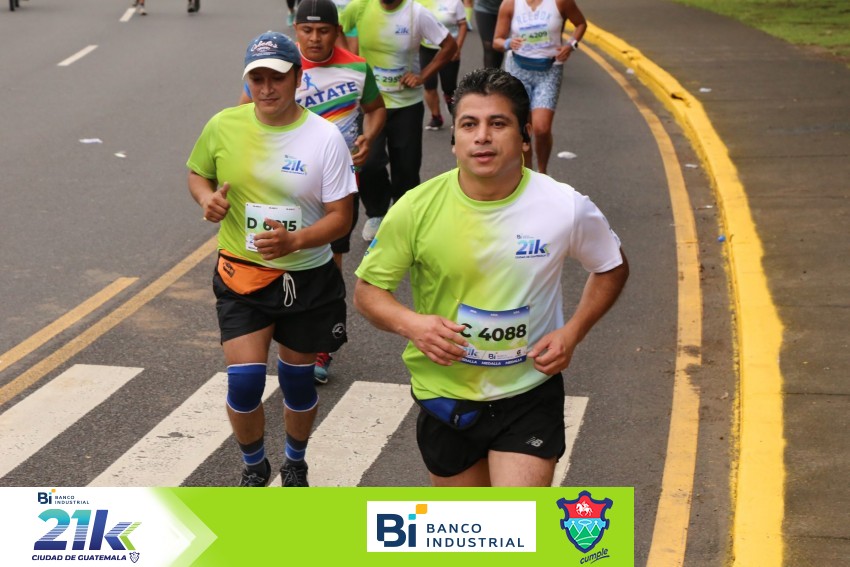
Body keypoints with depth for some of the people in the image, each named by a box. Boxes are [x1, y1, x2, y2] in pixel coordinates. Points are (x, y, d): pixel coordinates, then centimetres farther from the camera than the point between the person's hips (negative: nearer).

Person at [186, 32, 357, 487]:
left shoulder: (325, 138, -13)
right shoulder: (223, 126, -7)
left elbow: (341, 217, -11)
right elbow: (197, 173, 12)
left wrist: (294, 240, -29)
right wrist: (207, 198, -12)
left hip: (307, 278, 0)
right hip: (242, 275, 1)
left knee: (297, 379, 14)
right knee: (244, 382, -8)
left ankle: (295, 464, 43)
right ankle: (254, 467, 22)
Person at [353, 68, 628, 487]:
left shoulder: (565, 208, -14)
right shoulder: (416, 209, -15)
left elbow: (612, 269, 5)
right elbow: (367, 290, -3)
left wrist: (572, 333, -10)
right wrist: (410, 323, -24)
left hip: (530, 394, -1)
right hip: (446, 395, 2)